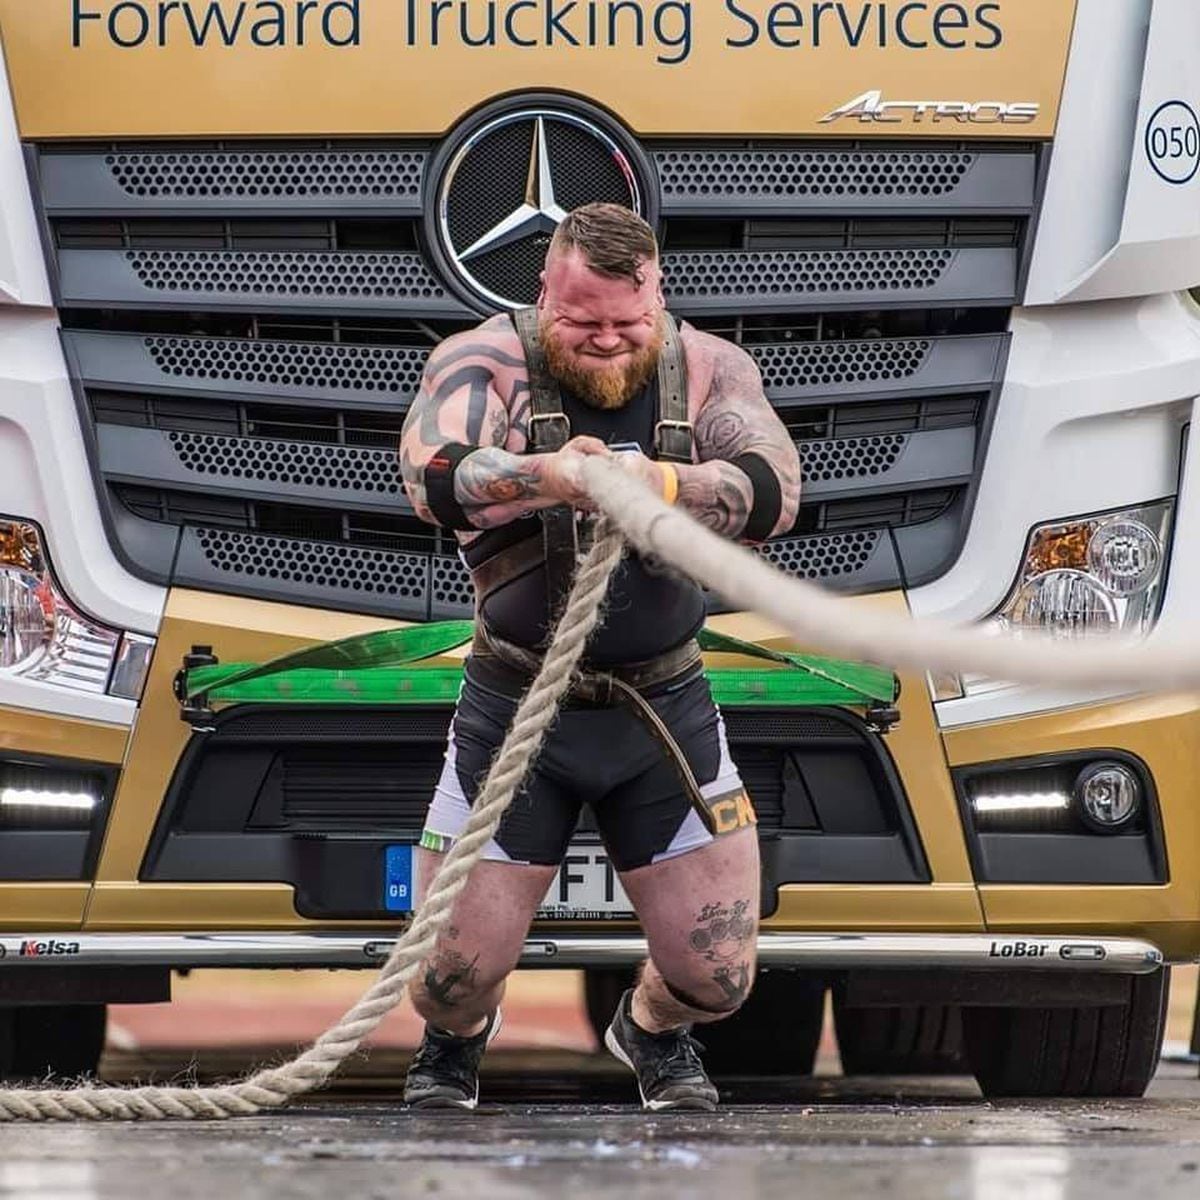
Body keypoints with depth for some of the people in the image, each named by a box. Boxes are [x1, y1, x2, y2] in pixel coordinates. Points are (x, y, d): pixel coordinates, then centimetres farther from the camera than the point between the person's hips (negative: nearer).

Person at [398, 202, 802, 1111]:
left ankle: (653, 1030, 42)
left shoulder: (706, 370, -2)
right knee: (455, 977, -1)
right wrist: (550, 476, -49)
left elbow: (776, 491, -19)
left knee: (718, 979, 4)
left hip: (666, 707, 2)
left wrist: (663, 483, -39)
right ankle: (458, 1039, 38)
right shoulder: (488, 362, -9)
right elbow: (434, 479, -29)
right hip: (517, 708, -2)